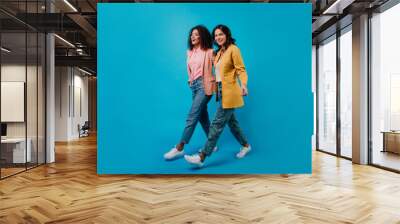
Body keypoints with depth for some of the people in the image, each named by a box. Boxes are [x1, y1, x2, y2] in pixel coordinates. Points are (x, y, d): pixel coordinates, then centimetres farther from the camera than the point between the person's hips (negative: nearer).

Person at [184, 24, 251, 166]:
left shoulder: (233, 49, -7)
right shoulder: (219, 52, 16)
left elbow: (241, 69, -14)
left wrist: (243, 85, -29)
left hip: (229, 91, -9)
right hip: (221, 90, 9)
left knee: (217, 123, -10)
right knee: (231, 121, 16)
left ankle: (202, 157, -10)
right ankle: (246, 145, 34)